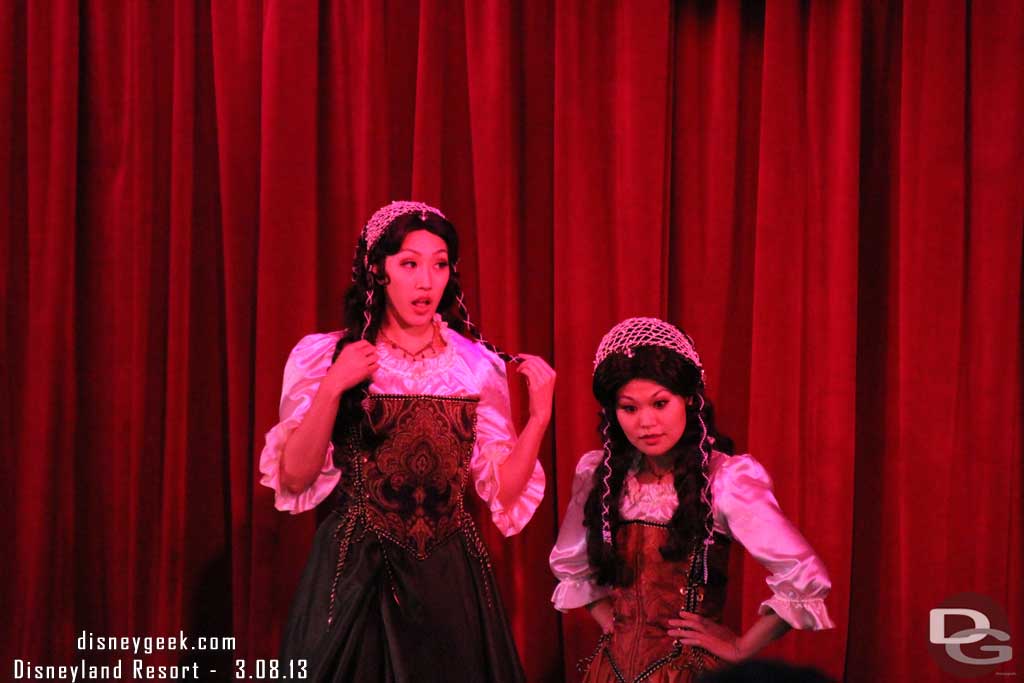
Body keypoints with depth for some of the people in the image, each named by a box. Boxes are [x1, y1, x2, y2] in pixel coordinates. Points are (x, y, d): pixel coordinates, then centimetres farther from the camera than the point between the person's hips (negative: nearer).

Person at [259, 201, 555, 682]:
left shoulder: (478, 365, 3)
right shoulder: (325, 356, -2)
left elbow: (503, 488, 4)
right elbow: (294, 478, -8)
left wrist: (540, 413, -7)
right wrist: (332, 388, -17)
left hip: (451, 575, 2)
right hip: (355, 573, -2)